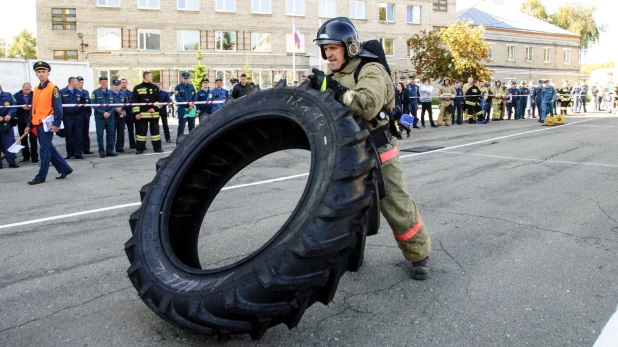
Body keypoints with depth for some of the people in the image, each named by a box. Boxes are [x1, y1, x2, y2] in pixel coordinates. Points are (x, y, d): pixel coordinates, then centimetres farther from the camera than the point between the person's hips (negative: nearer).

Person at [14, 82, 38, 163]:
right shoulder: (16, 96, 5)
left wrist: (31, 107, -20)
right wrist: (22, 107, -16)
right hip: (21, 121, 3)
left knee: (33, 139, -2)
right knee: (23, 139, 10)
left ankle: (34, 157, 0)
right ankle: (26, 156, 19)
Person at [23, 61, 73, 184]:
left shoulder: (53, 88, -7)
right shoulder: (36, 89, 16)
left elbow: (58, 108, -13)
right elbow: (33, 108, 20)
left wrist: (56, 123, -19)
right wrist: (29, 124, 17)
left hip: (47, 124, -8)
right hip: (37, 125, 8)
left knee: (44, 150, -3)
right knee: (49, 149, 12)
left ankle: (41, 176, 4)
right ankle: (65, 169, 22)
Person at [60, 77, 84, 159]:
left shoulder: (79, 92, 9)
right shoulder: (62, 92, -1)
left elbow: (82, 104, 12)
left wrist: (82, 113, 0)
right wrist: (61, 115, -7)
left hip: (78, 117, 2)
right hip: (67, 117, -2)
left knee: (79, 136, 0)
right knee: (69, 137, 6)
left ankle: (78, 154, 5)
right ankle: (69, 153, 16)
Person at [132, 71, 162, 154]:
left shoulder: (155, 88, 10)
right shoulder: (137, 88, 1)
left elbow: (159, 100, 8)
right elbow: (135, 102, -1)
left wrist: (154, 108, -7)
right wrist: (137, 113, -8)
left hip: (154, 114, 3)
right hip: (143, 114, -2)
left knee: (155, 130, 7)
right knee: (141, 131, 1)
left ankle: (157, 147, 14)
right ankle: (139, 148, 7)